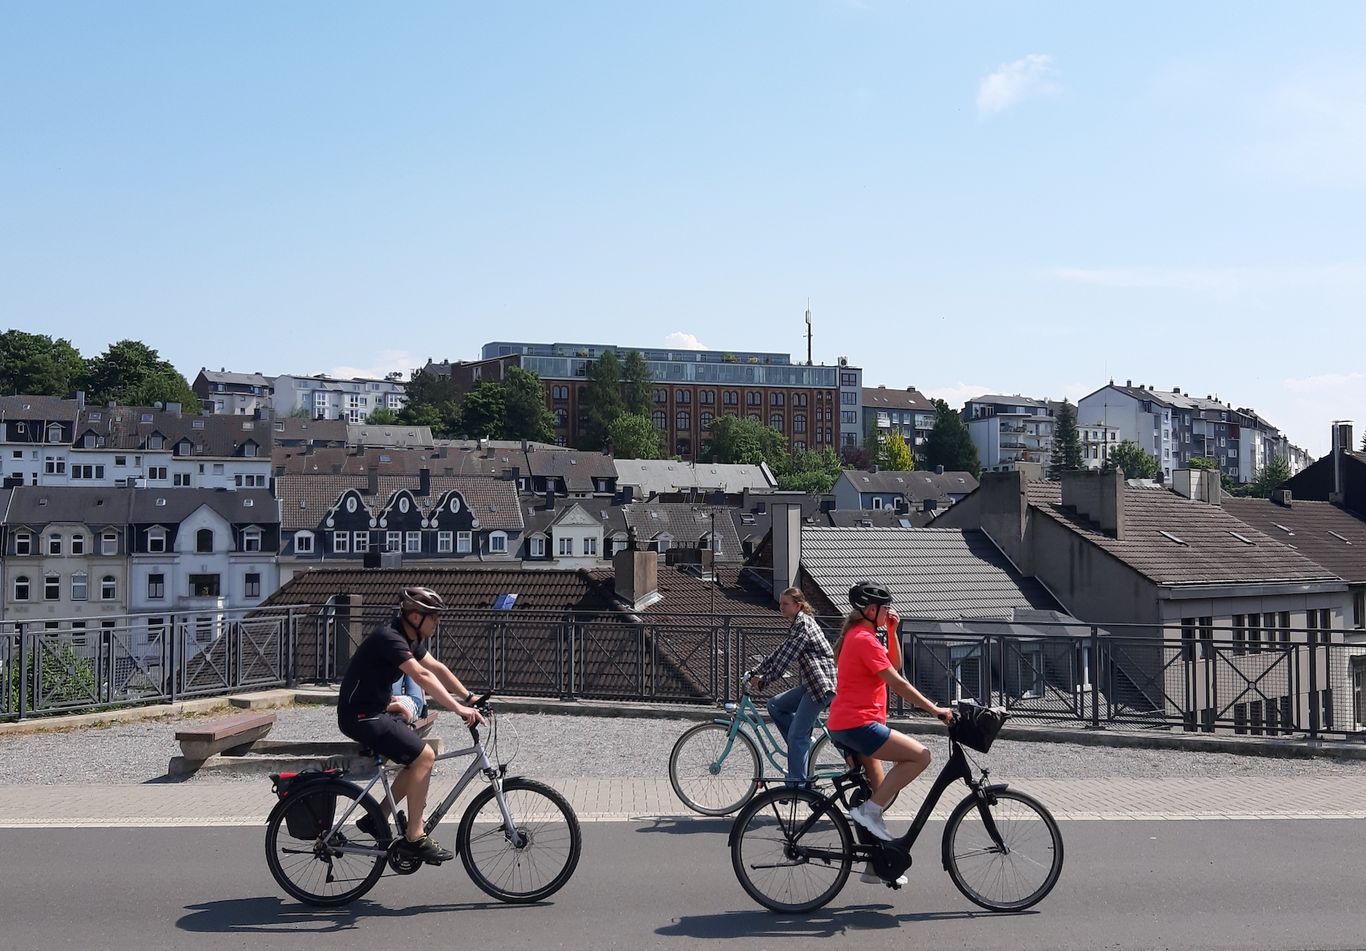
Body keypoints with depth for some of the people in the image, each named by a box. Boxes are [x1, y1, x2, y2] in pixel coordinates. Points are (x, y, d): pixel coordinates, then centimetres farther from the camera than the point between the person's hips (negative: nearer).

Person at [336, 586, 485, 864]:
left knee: (421, 758, 7)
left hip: (376, 709, 10)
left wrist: (470, 699, 5)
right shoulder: (389, 638, -23)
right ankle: (414, 837, -10)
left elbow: (437, 668, 10)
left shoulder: (411, 637, 8)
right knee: (424, 756, -17)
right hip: (360, 715, -10)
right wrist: (458, 709, -38)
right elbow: (423, 676, -33)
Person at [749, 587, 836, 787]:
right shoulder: (797, 624, 18)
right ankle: (803, 745, 12)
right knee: (775, 705, 8)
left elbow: (785, 657, -17)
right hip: (812, 683, 10)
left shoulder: (803, 624, -13)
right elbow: (778, 653, 20)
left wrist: (763, 680, -11)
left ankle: (797, 785, -3)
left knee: (797, 734, -8)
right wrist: (756, 673, 15)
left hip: (822, 684, -10)